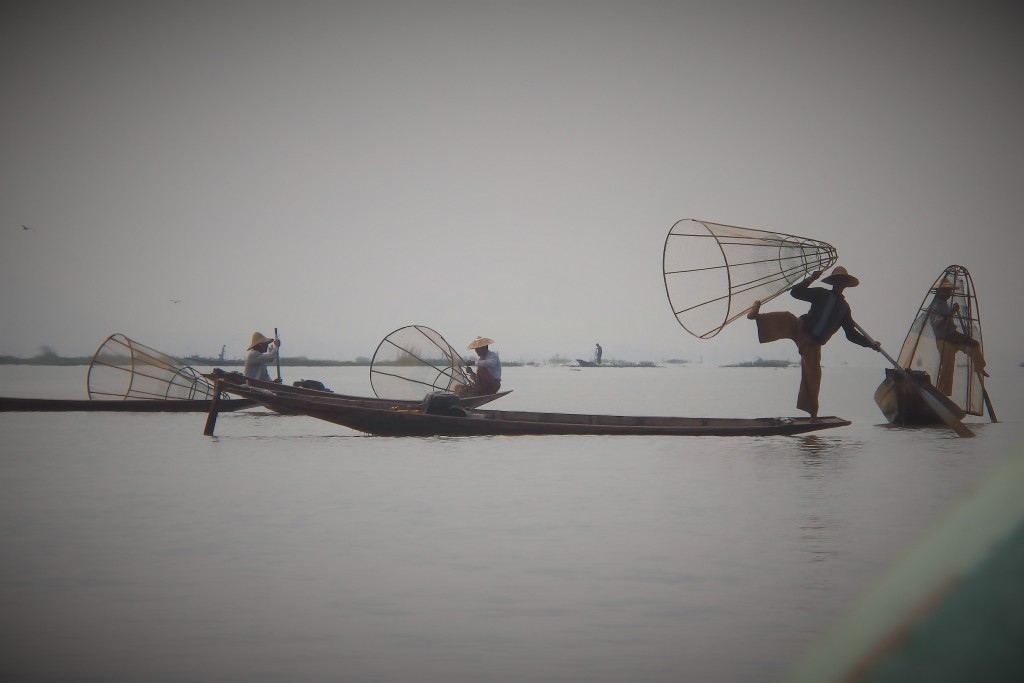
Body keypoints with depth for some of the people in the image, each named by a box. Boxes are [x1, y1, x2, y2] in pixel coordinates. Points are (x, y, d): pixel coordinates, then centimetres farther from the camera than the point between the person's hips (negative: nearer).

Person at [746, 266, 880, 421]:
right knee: (787, 319, -35)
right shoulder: (822, 294, 6)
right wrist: (811, 279, -12)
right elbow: (795, 292, -3)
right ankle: (756, 315, -55)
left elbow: (851, 334, 20)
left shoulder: (844, 308, 15)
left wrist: (871, 344, 15)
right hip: (800, 329, -3)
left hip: (813, 345, 3)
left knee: (812, 377, -3)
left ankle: (812, 413, 7)